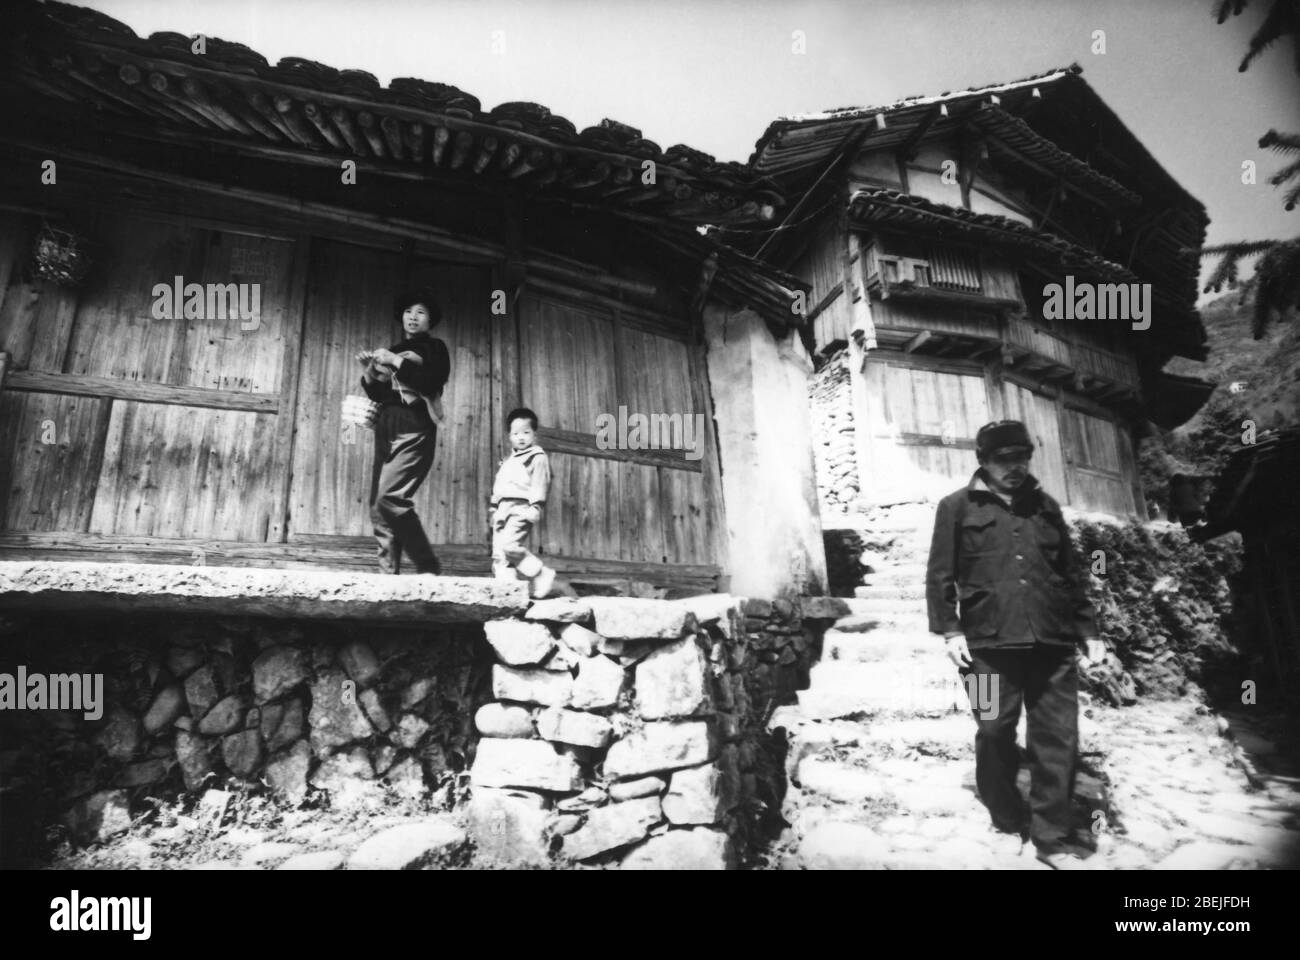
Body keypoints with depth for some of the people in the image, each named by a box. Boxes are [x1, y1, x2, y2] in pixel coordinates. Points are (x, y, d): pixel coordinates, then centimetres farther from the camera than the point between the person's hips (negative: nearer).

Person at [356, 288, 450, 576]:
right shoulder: (392, 350, 25)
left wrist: (396, 362, -10)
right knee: (378, 508, -1)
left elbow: (432, 382, -10)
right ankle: (388, 573, 1)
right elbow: (377, 394, 21)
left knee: (390, 498, -22)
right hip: (386, 433, 7)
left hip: (414, 433, -7)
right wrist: (370, 372, 3)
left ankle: (428, 567, -14)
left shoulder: (434, 347, 9)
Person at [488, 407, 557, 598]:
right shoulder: (508, 461, 26)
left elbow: (540, 483, -10)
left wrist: (536, 506, -20)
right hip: (503, 509, 8)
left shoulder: (537, 457, 1)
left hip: (522, 508, -8)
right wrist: (493, 507, 24)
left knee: (509, 544, -25)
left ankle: (541, 574, -12)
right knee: (499, 554, 1)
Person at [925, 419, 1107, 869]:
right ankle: (1009, 825, 26)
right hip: (989, 645, -3)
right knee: (995, 737, 6)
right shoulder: (957, 507, 4)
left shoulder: (1046, 507, 17)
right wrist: (950, 630, -7)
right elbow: (940, 575, 1)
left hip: (1052, 644, 3)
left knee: (1058, 740, 4)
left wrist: (1088, 629, 16)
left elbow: (1072, 575, 21)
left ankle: (1053, 839, 16)